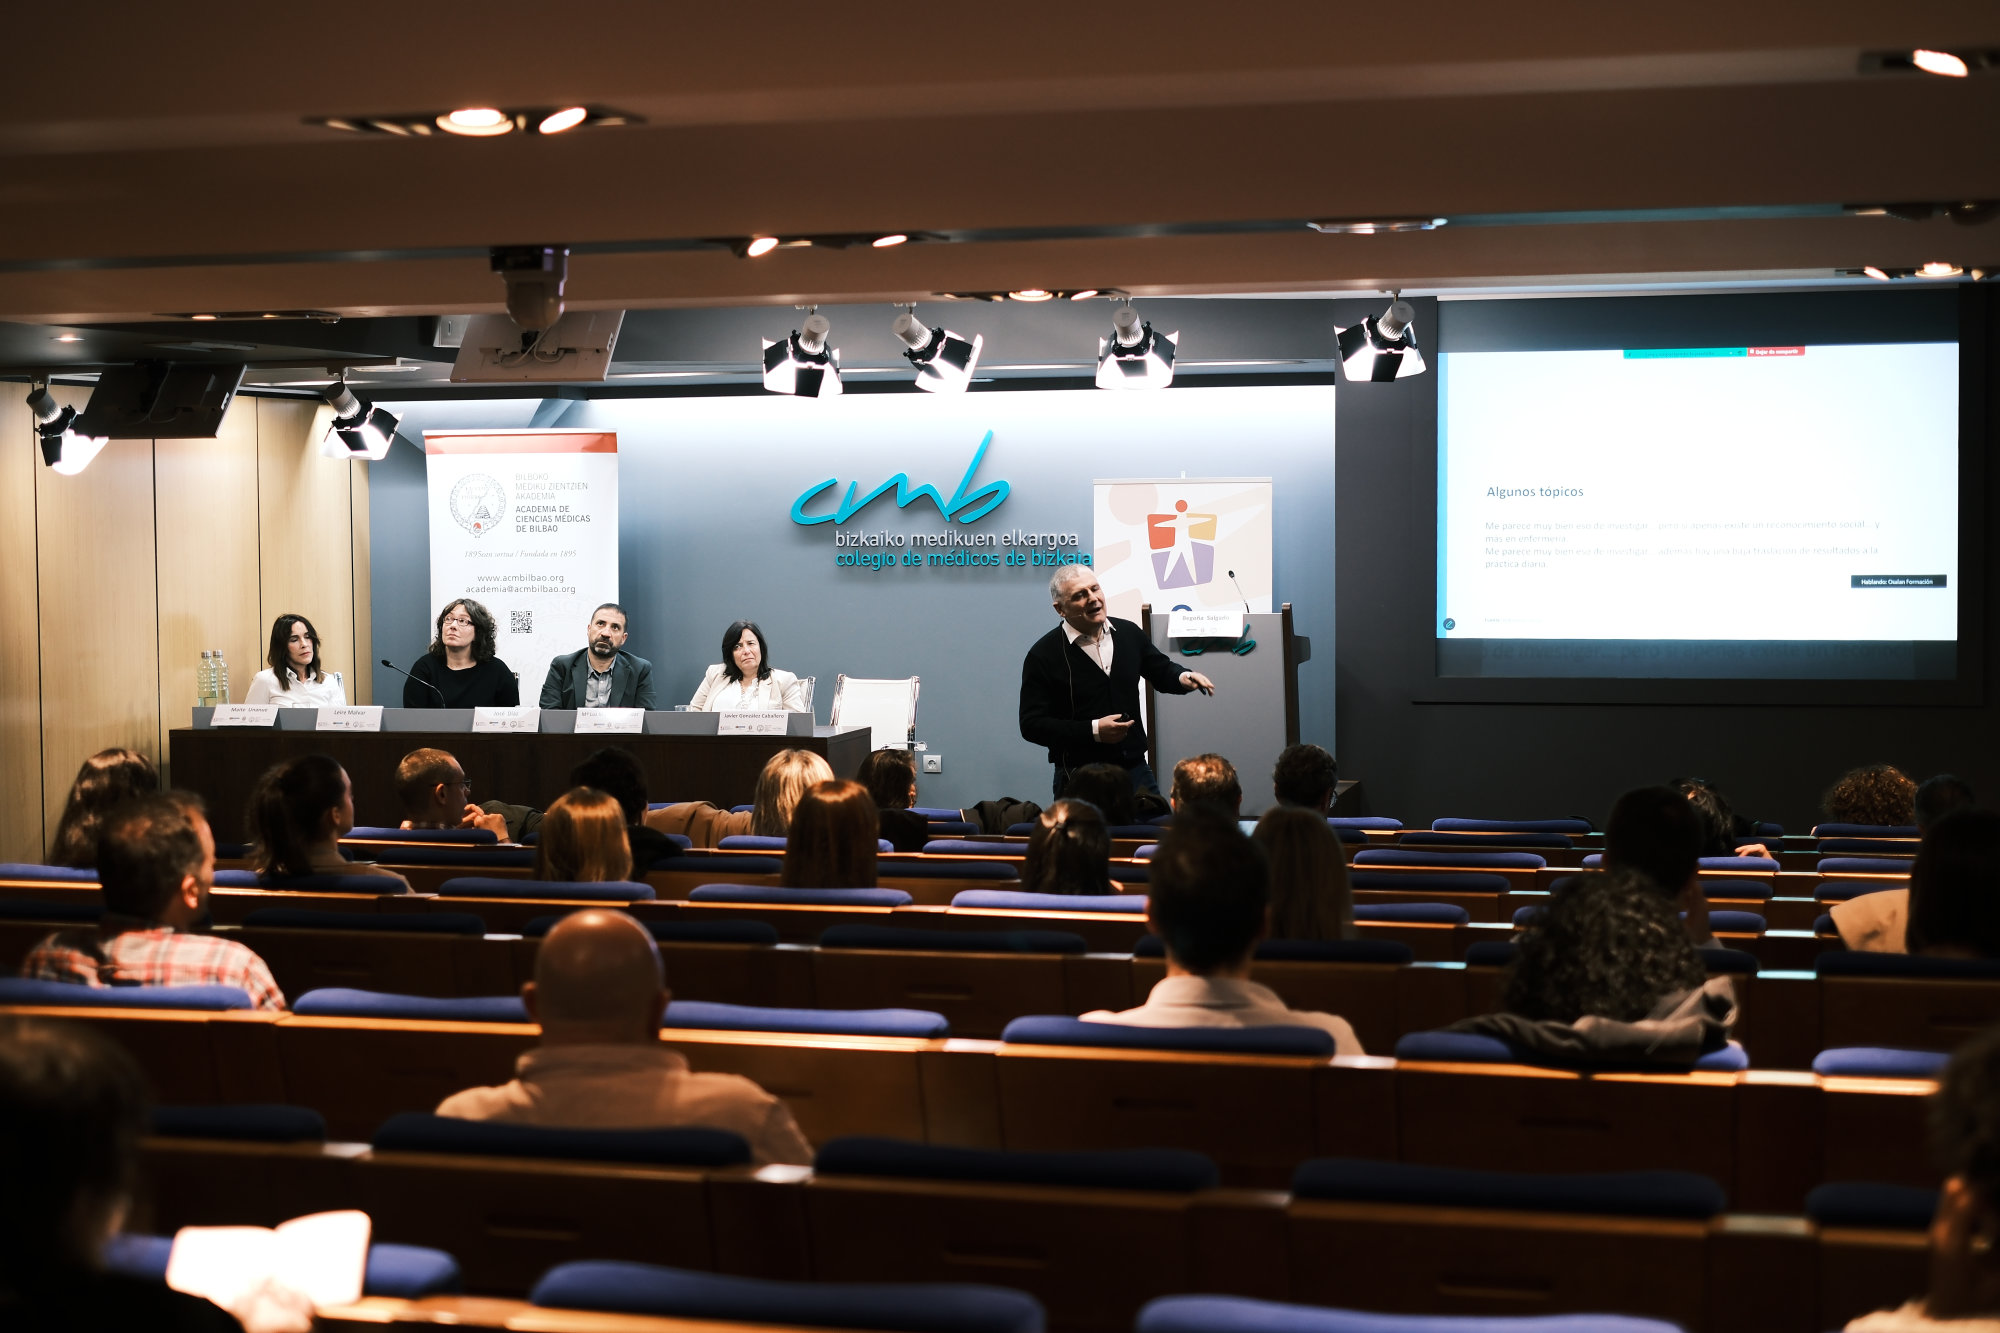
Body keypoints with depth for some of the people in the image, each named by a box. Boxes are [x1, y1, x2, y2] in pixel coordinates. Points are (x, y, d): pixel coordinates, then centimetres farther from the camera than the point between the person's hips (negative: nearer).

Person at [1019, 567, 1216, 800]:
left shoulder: (1129, 633, 5)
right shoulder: (1043, 655, -8)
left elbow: (1161, 671, 21)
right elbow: (1031, 725, -11)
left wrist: (1182, 677, -4)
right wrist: (1094, 730, -19)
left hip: (1136, 770, 4)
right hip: (1080, 778, -4)